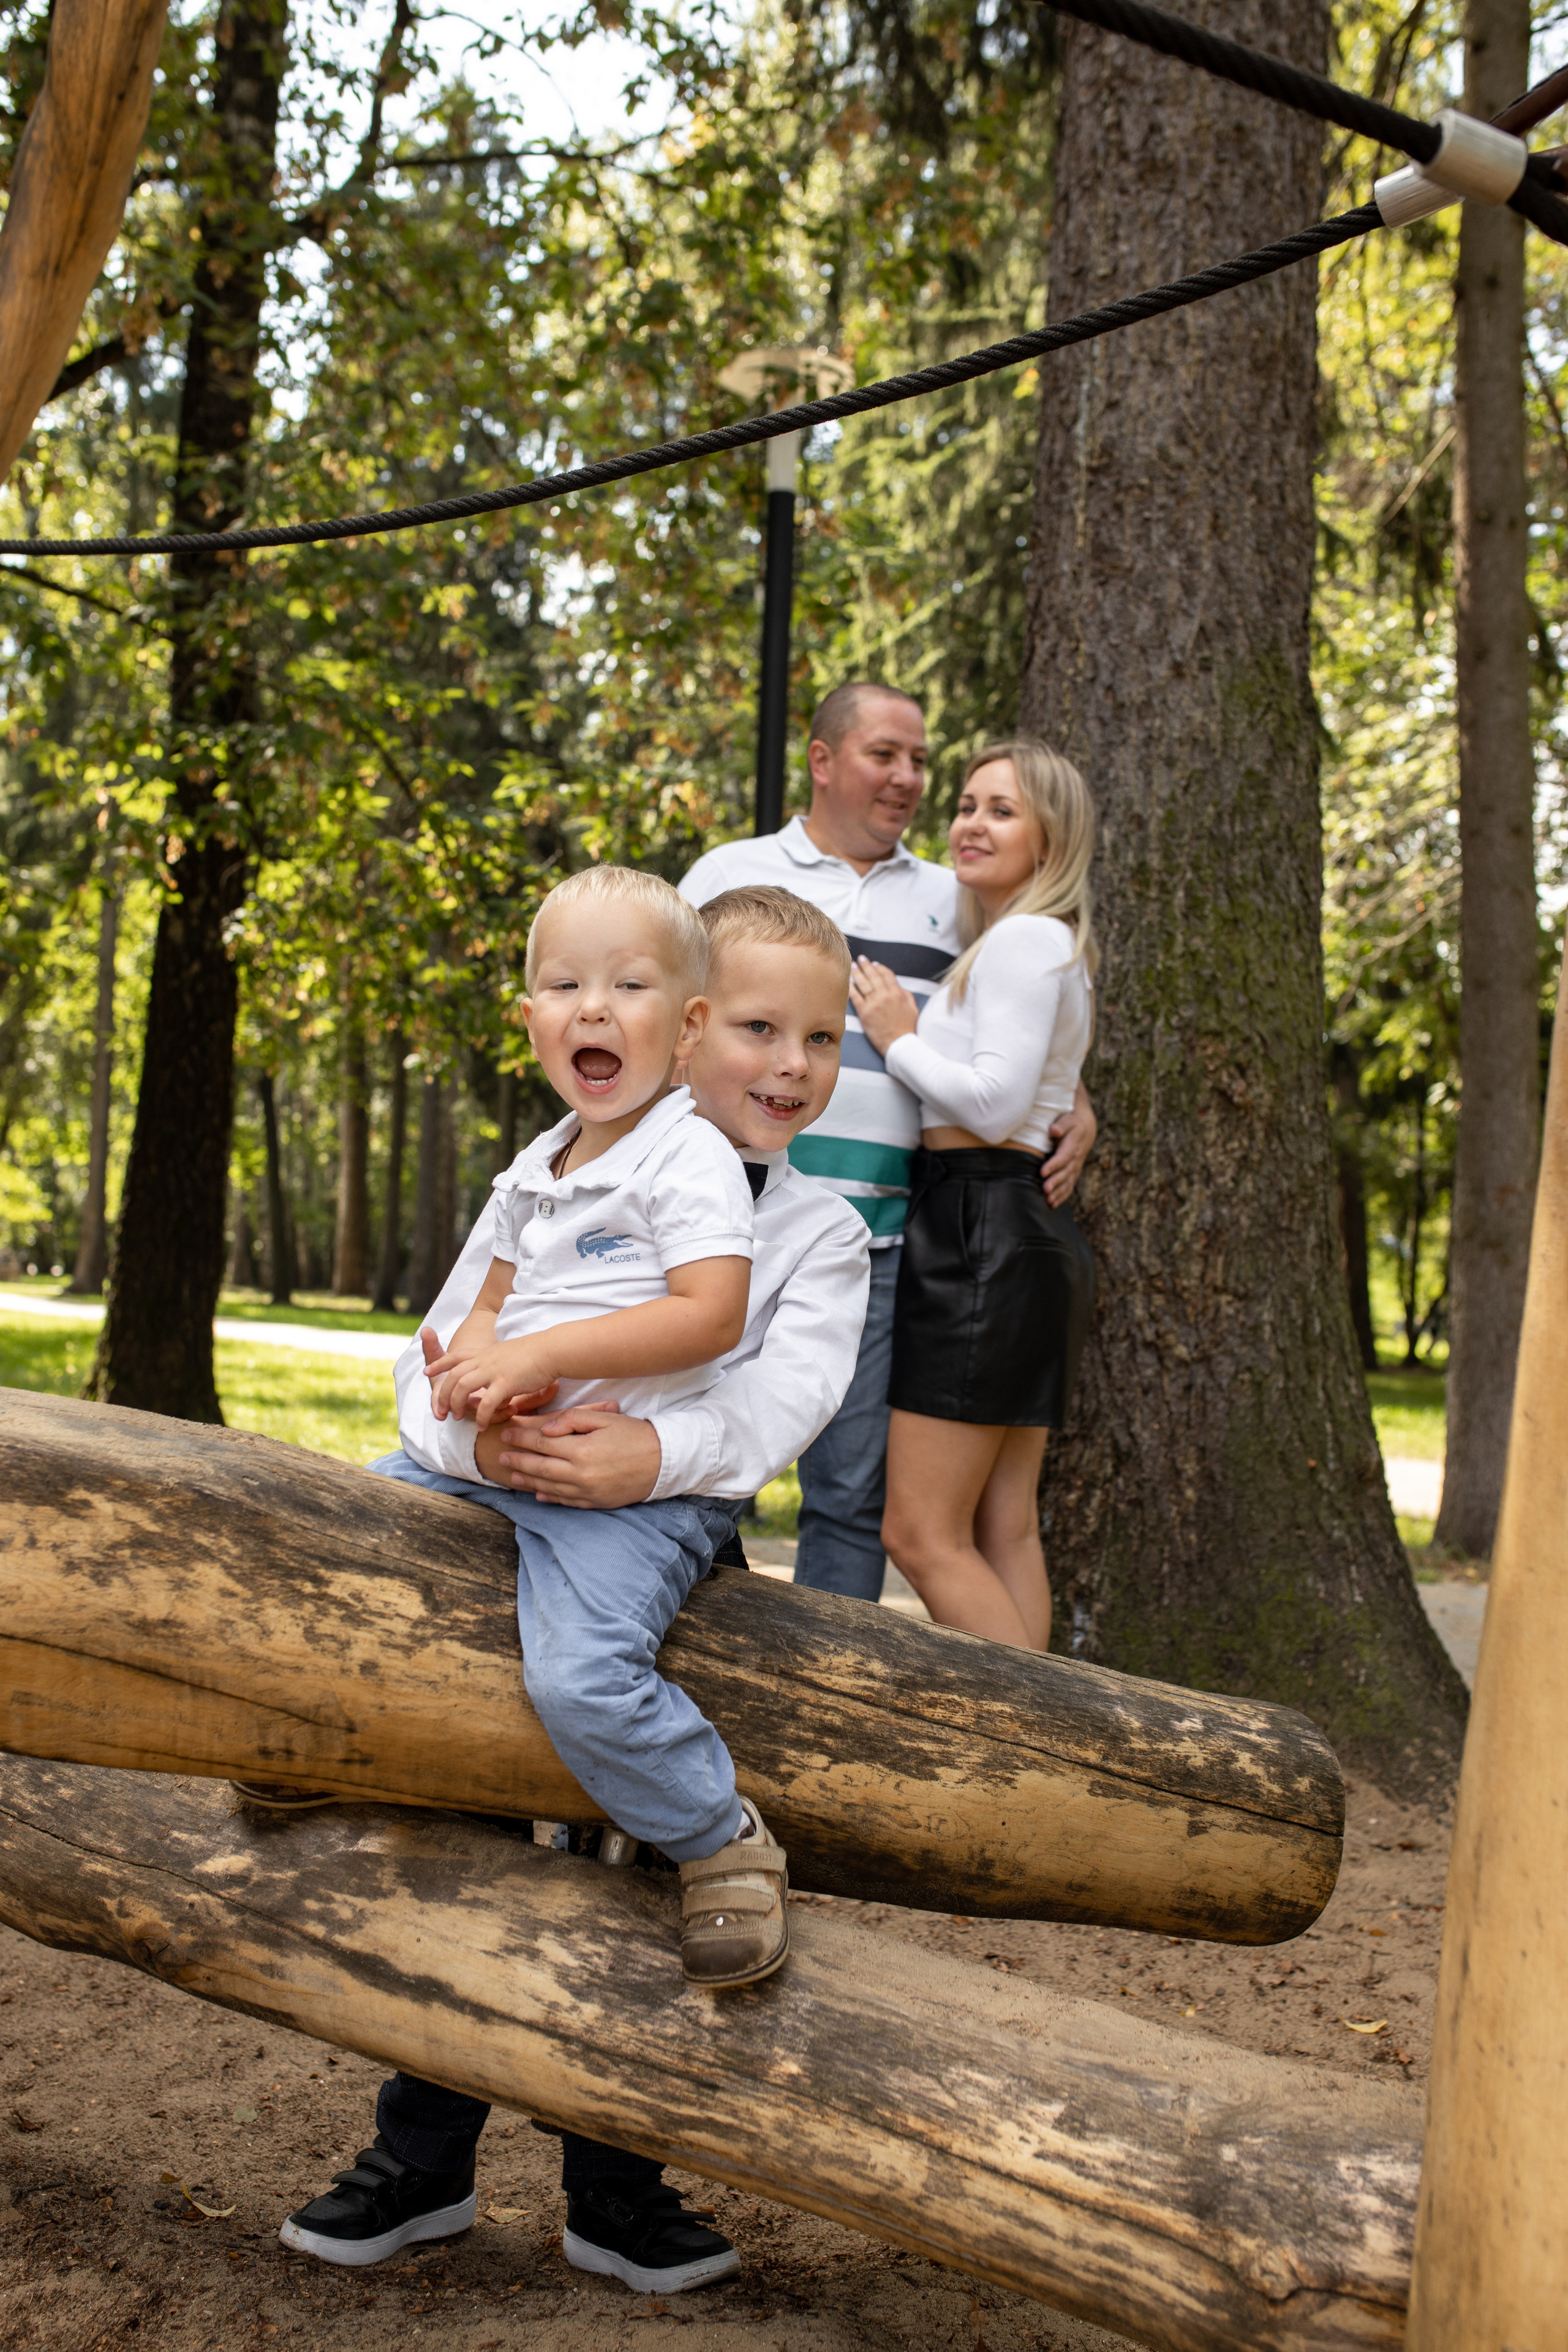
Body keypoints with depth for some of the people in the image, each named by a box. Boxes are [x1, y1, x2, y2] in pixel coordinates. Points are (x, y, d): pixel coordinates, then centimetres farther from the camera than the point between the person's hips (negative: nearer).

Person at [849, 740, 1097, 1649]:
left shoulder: (1025, 939, -10)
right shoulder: (1045, 946, 22)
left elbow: (995, 1100, -18)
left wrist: (899, 1037, -6)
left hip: (980, 1232, -11)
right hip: (1027, 1232, 11)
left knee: (923, 1532, -9)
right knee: (1006, 1531, 9)